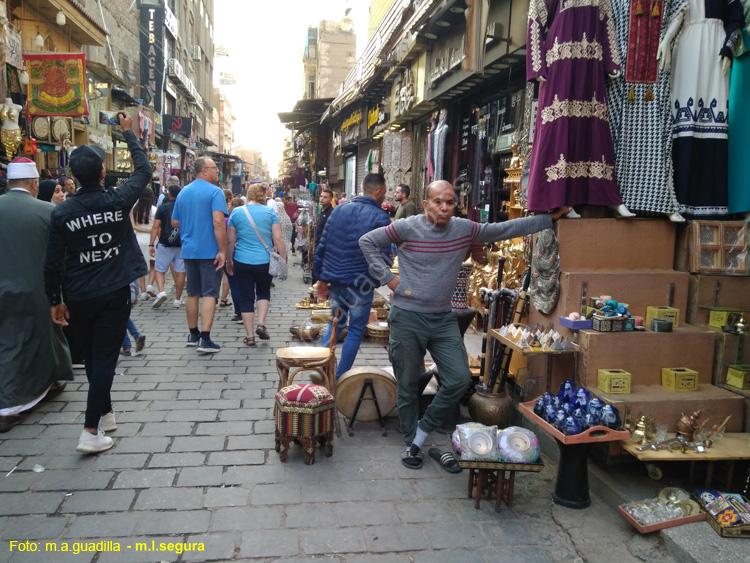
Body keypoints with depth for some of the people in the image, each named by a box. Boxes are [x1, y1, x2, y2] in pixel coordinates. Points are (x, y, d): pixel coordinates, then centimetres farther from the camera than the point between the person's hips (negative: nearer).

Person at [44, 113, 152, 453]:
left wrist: (55, 300, 8)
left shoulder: (62, 212, -6)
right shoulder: (118, 201, -9)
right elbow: (144, 170, 8)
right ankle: (91, 431, -4)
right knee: (105, 359, 0)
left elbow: (53, 263, -3)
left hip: (79, 298, 3)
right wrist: (128, 132, 18)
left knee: (91, 358, 18)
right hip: (114, 294, -2)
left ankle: (104, 414, 33)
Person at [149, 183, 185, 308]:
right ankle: (178, 299, 11)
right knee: (180, 272, 6)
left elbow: (156, 227, -7)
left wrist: (151, 244, -5)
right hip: (182, 245, 2)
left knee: (159, 270, 8)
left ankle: (161, 292, -14)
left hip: (165, 244, -2)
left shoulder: (162, 207, -3)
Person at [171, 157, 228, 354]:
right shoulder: (215, 192, -11)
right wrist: (223, 250, -20)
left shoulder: (183, 192, 11)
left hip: (189, 251, 6)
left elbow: (174, 222, 17)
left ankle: (193, 334, 24)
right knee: (209, 294, -3)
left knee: (192, 294, 14)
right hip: (210, 251, -6)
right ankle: (204, 339, -7)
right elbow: (218, 222, -22)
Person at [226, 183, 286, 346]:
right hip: (265, 261, 0)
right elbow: (278, 239, -5)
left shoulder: (236, 213, 2)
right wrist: (284, 260, 1)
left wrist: (229, 261, 16)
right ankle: (261, 324, 3)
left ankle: (250, 336, 9)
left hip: (242, 262, 0)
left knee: (246, 297, 8)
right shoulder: (269, 212, -1)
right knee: (264, 292, 21)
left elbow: (230, 241, 5)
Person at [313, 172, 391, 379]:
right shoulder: (380, 217, -10)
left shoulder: (339, 210, 6)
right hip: (360, 284, -5)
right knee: (356, 330, 8)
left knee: (335, 323, 23)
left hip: (334, 280, 6)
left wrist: (320, 277, 10)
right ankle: (340, 378, 12)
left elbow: (322, 246, 6)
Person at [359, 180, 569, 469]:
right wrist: (388, 277, -9)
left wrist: (552, 217, 6)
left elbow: (507, 229, 5)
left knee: (460, 379, -2)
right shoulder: (407, 228, -11)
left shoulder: (465, 229, 0)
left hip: (443, 318, 4)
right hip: (407, 317, -4)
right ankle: (411, 443, 27)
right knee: (409, 385, 7)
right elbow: (367, 241, -3)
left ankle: (423, 432, 18)